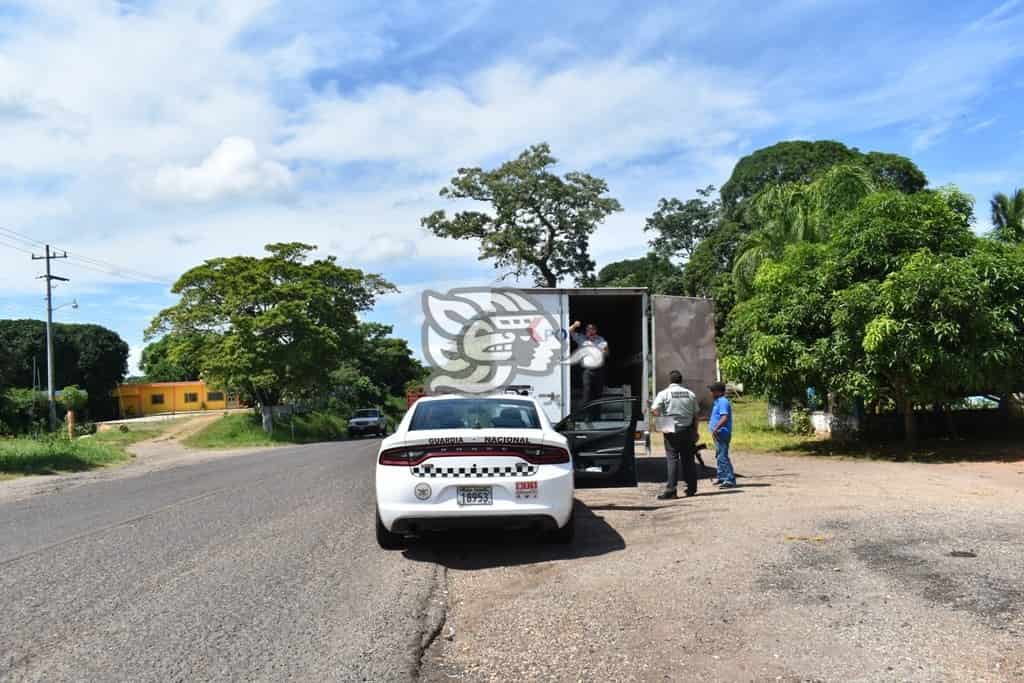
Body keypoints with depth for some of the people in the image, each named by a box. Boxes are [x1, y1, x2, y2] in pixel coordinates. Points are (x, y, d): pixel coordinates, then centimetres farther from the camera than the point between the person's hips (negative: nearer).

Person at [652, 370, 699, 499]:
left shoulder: (664, 393, -4)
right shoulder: (690, 394, 8)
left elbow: (654, 410, -15)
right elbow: (695, 415, 11)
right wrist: (695, 431, 16)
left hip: (672, 431, -3)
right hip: (688, 430, 4)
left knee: (672, 459, -4)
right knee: (688, 459, 11)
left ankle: (671, 490, -9)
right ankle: (691, 488, 16)